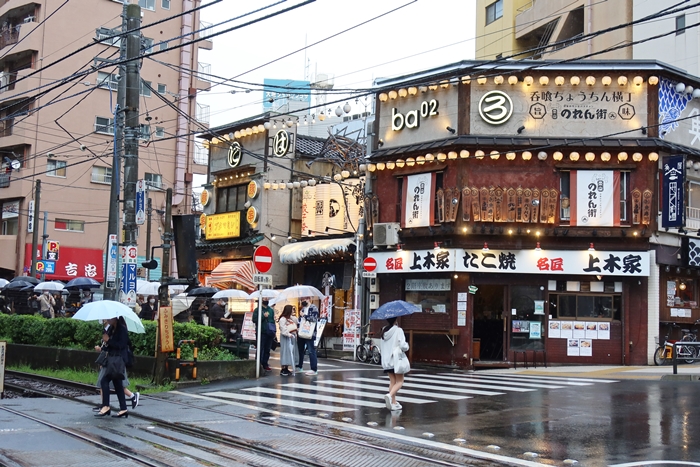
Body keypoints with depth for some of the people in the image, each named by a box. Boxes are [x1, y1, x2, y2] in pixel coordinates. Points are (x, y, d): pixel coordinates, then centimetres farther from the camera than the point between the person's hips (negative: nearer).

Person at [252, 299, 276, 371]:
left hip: (270, 333, 5)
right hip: (261, 332, -5)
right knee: (260, 349, -6)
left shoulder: (271, 310, 16)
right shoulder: (258, 310, 0)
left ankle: (265, 364, 15)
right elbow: (254, 320, -10)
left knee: (267, 349, 8)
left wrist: (275, 331, 13)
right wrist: (263, 316, -17)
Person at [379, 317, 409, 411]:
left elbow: (381, 347, 12)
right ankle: (390, 395, -23)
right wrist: (406, 346, 0)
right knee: (399, 381, 2)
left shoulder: (383, 331, 7)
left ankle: (393, 402, 10)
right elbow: (403, 345, -20)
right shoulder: (398, 330, -13)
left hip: (386, 360, 6)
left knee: (392, 381, 13)